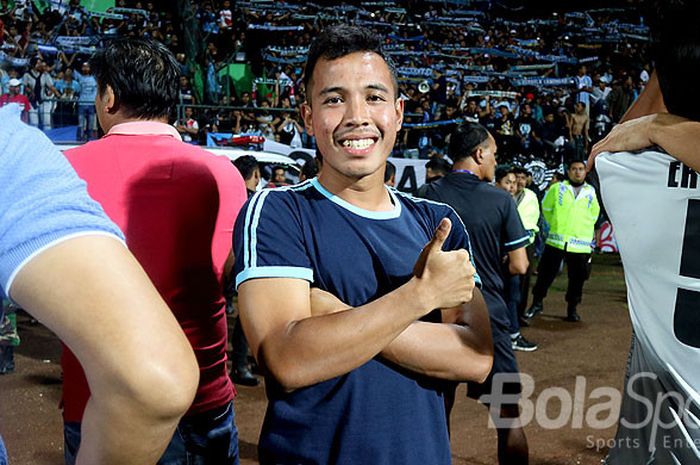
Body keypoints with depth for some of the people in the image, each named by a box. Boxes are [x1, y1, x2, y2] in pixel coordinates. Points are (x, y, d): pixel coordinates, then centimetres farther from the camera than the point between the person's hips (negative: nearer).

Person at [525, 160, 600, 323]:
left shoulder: (591, 192, 8)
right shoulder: (557, 188, 3)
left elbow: (594, 214, 19)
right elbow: (546, 208, 12)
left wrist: (583, 228, 12)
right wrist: (556, 224, 10)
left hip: (581, 244, 2)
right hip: (556, 240, -1)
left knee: (577, 278, 7)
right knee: (545, 274, 2)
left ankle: (572, 308, 22)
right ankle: (537, 303, 17)